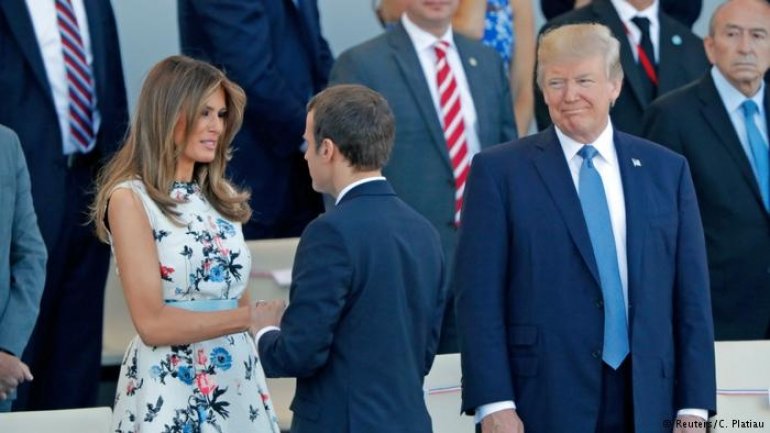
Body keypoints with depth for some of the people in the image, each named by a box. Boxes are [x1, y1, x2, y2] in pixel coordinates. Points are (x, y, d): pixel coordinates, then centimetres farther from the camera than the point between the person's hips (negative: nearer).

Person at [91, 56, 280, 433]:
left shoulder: (222, 197, 12)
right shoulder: (131, 199, -8)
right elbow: (153, 324, -14)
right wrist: (250, 317, -11)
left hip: (238, 386, 6)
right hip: (168, 392, -6)